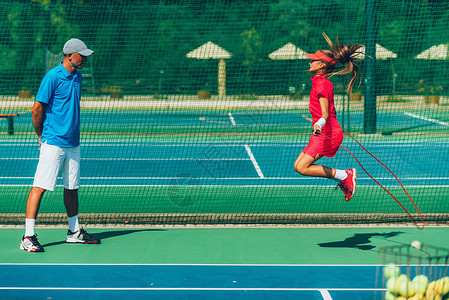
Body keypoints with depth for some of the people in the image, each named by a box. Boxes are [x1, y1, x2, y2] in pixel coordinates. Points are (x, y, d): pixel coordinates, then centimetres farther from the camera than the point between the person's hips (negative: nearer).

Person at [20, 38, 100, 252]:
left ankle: (74, 232, 26)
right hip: (53, 143, -8)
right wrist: (41, 137, 0)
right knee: (40, 186, -9)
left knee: (72, 187, 14)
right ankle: (28, 237, -8)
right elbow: (37, 109, -9)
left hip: (73, 144, 8)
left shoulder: (77, 77, 13)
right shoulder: (53, 77, -12)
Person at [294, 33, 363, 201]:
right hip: (323, 133, 10)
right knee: (298, 165, 7)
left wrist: (319, 124, -48)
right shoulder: (320, 81, 13)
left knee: (302, 167, -15)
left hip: (328, 133, -10)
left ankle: (344, 176, -8)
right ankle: (344, 179, 8)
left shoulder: (322, 84, -16)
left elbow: (325, 113, -29)